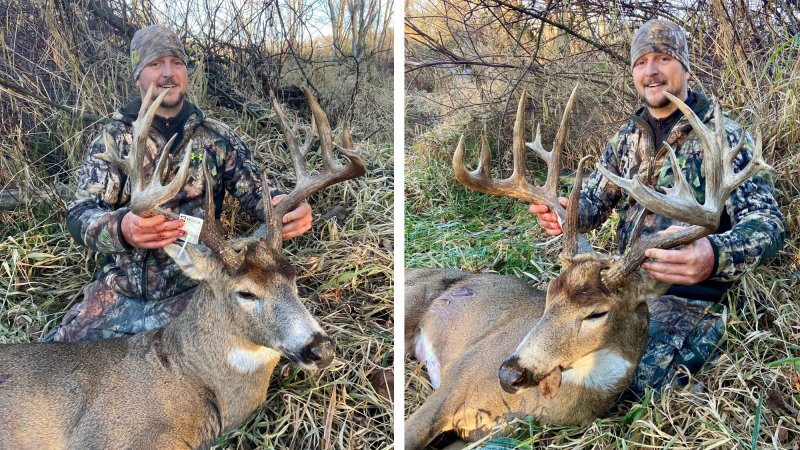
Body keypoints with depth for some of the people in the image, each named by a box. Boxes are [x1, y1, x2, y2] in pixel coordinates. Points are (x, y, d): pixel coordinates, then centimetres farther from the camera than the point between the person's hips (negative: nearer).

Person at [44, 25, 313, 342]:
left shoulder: (217, 137, 4)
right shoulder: (113, 138, 1)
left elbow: (254, 193, 3)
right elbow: (79, 217, -7)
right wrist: (120, 228, -33)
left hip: (190, 293, -1)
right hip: (119, 291, 2)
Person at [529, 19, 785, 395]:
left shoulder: (724, 136, -12)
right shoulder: (627, 137, 7)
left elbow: (768, 224, -21)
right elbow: (594, 201, 7)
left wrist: (714, 256, -45)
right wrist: (564, 214, -20)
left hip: (689, 294, -6)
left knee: (638, 388, -20)